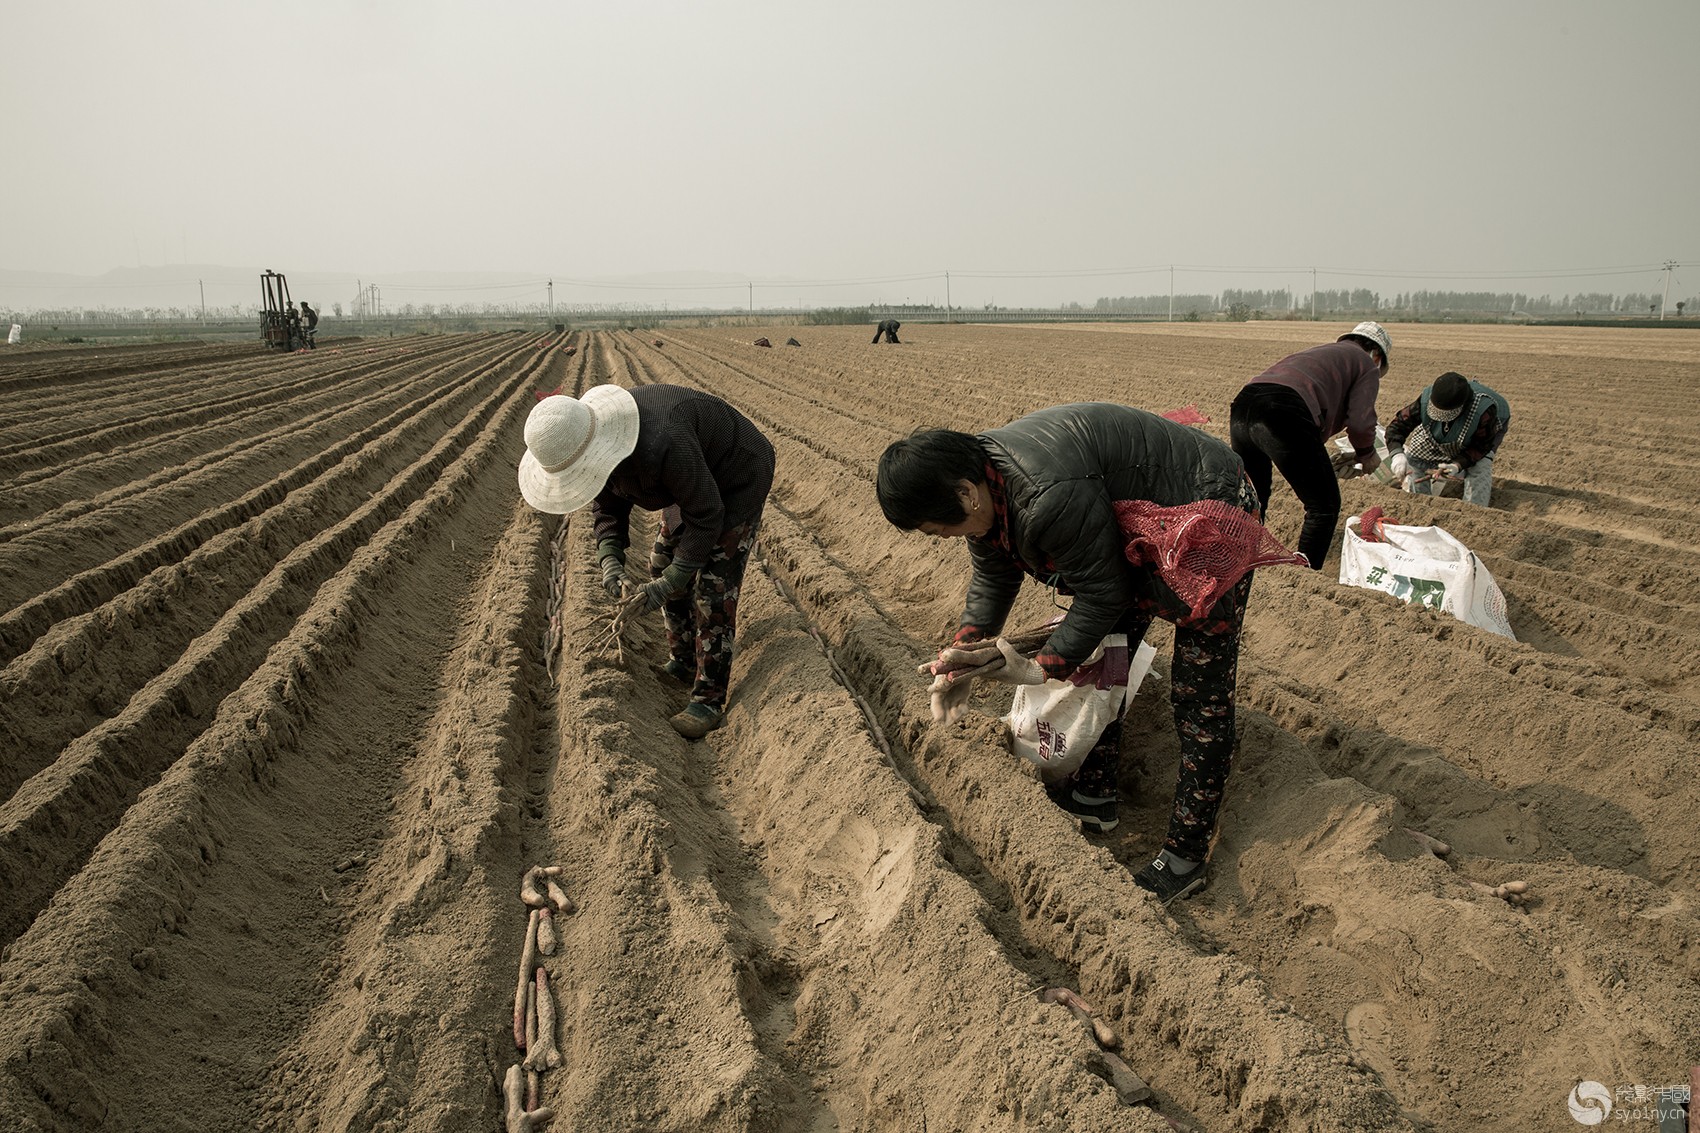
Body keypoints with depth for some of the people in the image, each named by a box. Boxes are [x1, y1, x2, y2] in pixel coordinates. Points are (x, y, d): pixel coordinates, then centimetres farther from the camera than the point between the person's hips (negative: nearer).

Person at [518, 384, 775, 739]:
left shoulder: (662, 445, -42)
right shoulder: (589, 443, -16)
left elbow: (706, 516, -31)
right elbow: (608, 506, -4)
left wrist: (666, 585, -29)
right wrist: (610, 562, -21)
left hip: (737, 480, -8)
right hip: (695, 480, 8)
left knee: (713, 588, -10)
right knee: (663, 563, 13)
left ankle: (709, 699, 0)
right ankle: (683, 663, 30)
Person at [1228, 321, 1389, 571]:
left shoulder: (1317, 353, 40)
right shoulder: (1366, 363, 20)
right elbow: (1359, 422, 4)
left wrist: (1323, 464, 49)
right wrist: (1367, 454, 24)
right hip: (1284, 415, -7)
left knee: (1253, 501, 28)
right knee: (1324, 506, 6)